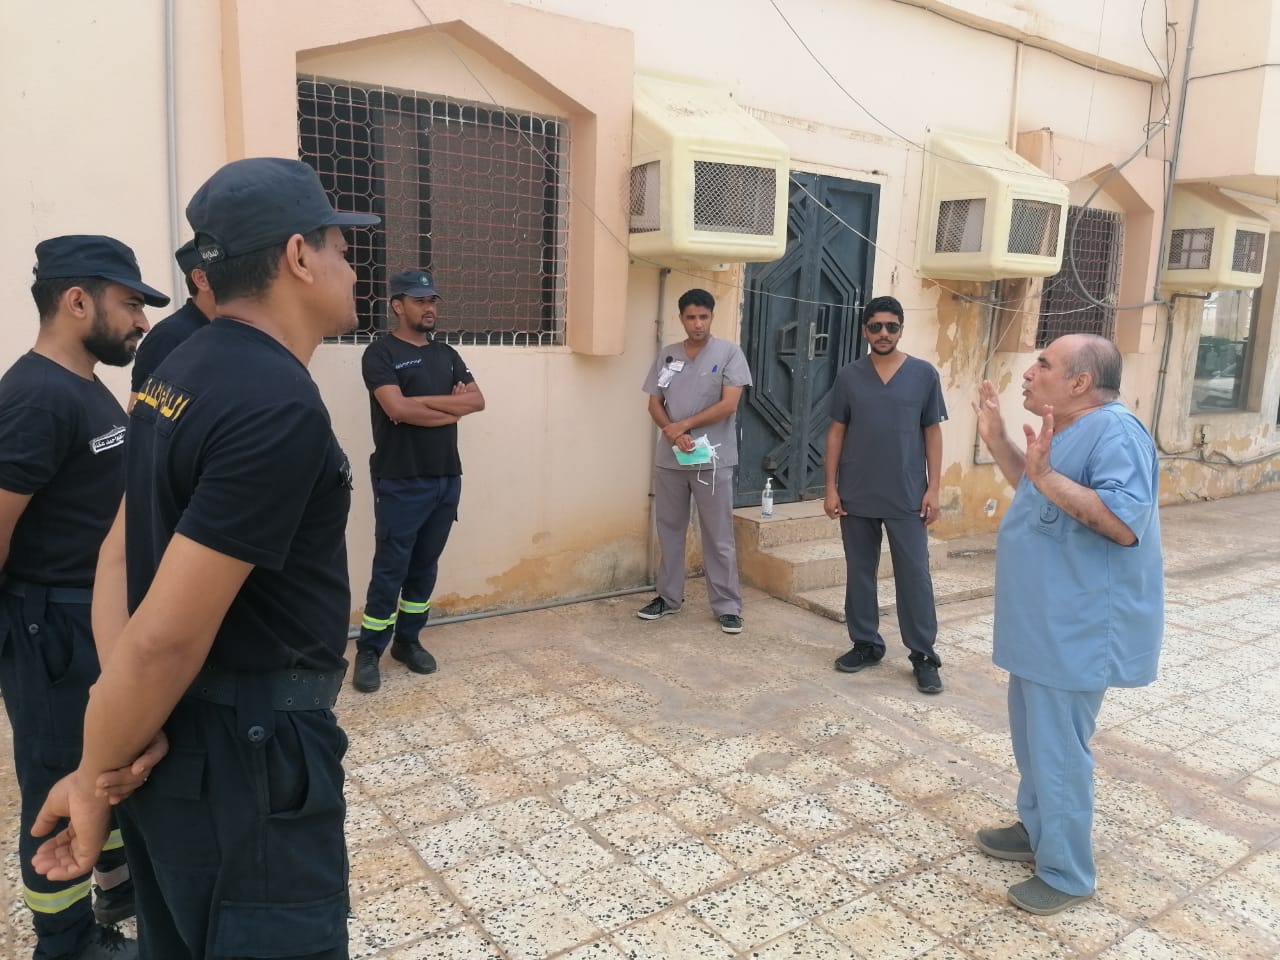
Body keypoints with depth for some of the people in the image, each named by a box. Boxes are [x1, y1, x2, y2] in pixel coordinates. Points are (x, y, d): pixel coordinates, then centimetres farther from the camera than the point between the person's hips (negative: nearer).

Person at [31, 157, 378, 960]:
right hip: (249, 751, -9)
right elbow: (167, 638, -25)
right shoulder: (281, 408, -25)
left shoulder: (183, 372, 6)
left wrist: (117, 705, -3)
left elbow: (121, 553, 5)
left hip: (181, 738, 9)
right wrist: (97, 779, -11)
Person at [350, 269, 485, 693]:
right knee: (389, 570, -1)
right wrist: (451, 406, -8)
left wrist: (423, 402, -10)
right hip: (401, 483, -6)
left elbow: (477, 401, 2)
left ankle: (407, 641, 25)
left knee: (425, 566, 12)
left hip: (447, 478, 6)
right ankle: (368, 652, 10)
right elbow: (398, 409, -19)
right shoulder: (381, 353, -5)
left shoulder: (446, 354, 14)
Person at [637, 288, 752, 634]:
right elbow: (655, 403, 7)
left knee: (718, 537, 2)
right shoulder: (667, 355, 8)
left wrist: (684, 425, -12)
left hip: (713, 460, -4)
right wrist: (673, 434, -11)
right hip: (669, 459, 4)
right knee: (669, 530, 13)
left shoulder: (729, 353, -4)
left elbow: (728, 404, -12)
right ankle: (668, 596, 26)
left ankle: (728, 606, 11)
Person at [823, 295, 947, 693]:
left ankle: (924, 655, 12)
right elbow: (836, 433, 5)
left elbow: (932, 433, 3)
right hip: (856, 495, 2)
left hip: (907, 496, -1)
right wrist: (831, 487, -1)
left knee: (914, 575, 2)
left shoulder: (924, 374, 1)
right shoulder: (848, 376, 3)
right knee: (859, 572, 10)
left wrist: (933, 488, -3)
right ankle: (866, 644, 24)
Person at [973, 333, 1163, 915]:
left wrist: (1047, 476, -37)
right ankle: (1037, 831, 39)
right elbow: (1034, 493, 25)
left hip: (1077, 629, -10)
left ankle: (1067, 875, 16)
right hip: (1044, 622, 11)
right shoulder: (1067, 432, 11)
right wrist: (997, 440, 16)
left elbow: (1125, 523, -31)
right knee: (1033, 737, 22)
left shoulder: (1115, 431, -21)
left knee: (1057, 748, 0)